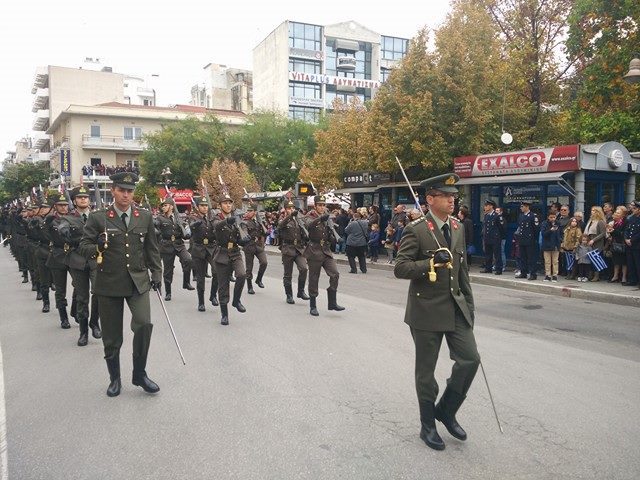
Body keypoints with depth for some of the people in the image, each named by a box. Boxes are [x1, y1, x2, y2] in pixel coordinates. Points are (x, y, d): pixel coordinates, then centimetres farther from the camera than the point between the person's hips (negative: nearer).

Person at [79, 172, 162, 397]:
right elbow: (83, 246, -3)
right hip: (109, 283, -1)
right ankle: (115, 378, 28)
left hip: (138, 281, 1)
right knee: (111, 336, 7)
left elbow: (152, 248, 12)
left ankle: (139, 374, 6)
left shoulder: (145, 217, 6)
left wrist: (156, 274, 8)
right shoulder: (98, 218, -1)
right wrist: (96, 248, -25)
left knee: (144, 324, -15)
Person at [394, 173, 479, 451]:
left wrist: (469, 304, 14)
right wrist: (432, 263, -26)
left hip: (455, 306, 6)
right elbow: (400, 268, -16)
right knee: (426, 371, 7)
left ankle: (446, 410, 23)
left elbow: (462, 269, 15)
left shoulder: (458, 228, 9)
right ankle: (428, 426, 25)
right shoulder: (415, 230, -12)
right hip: (427, 310, -5)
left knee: (470, 359, 0)